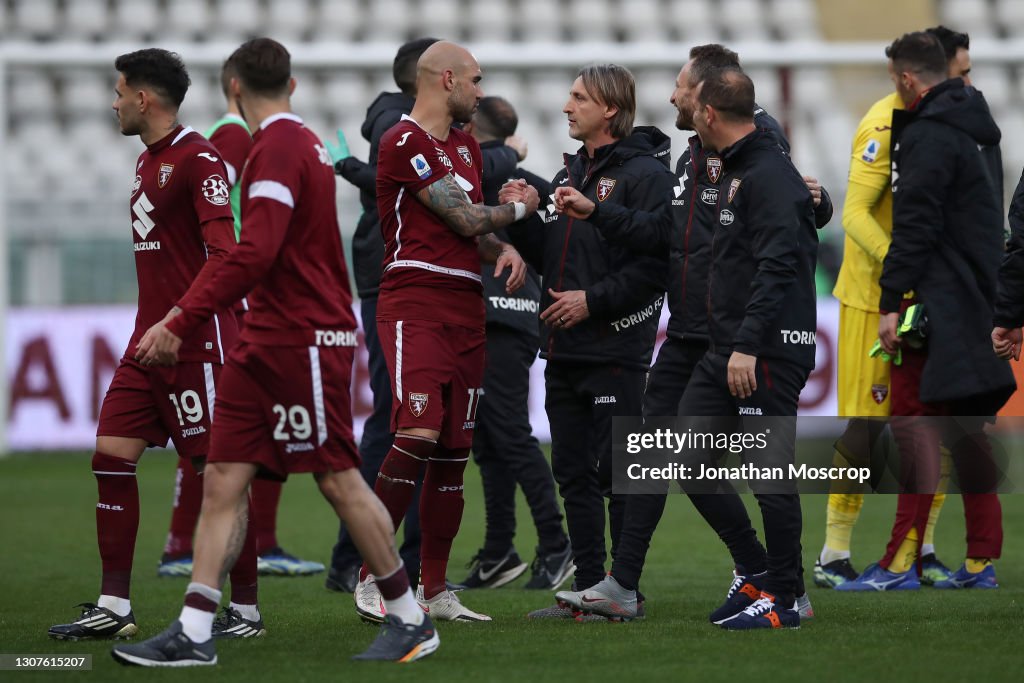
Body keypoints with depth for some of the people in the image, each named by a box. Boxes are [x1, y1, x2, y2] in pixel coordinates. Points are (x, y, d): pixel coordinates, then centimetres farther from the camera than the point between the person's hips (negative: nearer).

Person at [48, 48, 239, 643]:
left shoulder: (199, 159, -12)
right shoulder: (147, 163, 17)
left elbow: (223, 254, -20)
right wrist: (151, 327, 19)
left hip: (197, 342, -9)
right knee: (112, 457, 2)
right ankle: (114, 608, 5)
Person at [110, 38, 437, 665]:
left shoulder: (278, 148, -14)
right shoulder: (305, 144, 16)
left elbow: (255, 254, -24)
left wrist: (181, 322, -24)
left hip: (306, 342, -9)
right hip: (265, 345, 9)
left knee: (340, 481, -3)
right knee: (223, 479, 2)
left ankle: (411, 622, 7)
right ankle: (193, 633, -2)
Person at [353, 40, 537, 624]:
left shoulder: (466, 145, 20)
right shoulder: (405, 143, -10)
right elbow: (467, 220, -10)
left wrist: (506, 250, 1)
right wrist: (519, 209, 8)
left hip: (467, 309, 9)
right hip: (415, 305, -9)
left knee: (454, 451, 7)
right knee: (419, 434, -20)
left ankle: (435, 591, 12)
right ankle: (371, 578, -14)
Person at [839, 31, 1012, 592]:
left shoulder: (928, 135, -14)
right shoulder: (980, 129, 16)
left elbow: (915, 225, -19)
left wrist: (892, 302, -18)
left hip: (938, 303, -9)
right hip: (980, 301, 9)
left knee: (915, 426, -8)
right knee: (965, 428, 13)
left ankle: (900, 564, -10)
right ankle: (980, 562, 14)